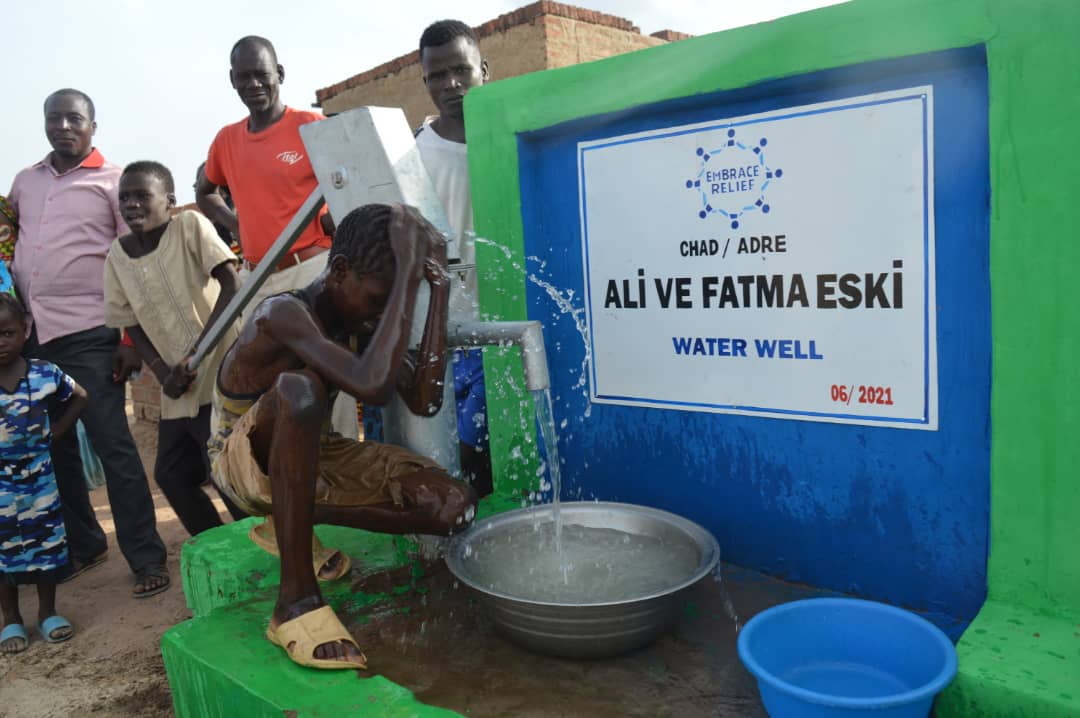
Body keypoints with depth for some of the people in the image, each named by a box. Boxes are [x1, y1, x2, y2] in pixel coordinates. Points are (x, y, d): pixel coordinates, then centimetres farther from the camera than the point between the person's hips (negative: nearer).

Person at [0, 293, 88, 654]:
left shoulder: (45, 374, -9)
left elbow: (79, 397, 10)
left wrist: (56, 431, 0)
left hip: (39, 477, 1)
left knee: (47, 543, 9)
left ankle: (48, 612, 25)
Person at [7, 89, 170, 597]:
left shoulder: (112, 181, 1)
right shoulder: (24, 182, 15)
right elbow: (10, 242, 27)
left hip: (87, 333, -5)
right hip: (30, 333, 5)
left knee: (112, 444, -7)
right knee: (53, 446, 10)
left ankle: (146, 559, 0)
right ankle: (82, 545, 24)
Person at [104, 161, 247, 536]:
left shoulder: (191, 226, -10)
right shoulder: (117, 256, 5)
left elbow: (232, 286, -18)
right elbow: (133, 326, 9)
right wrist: (164, 373, -7)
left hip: (219, 372, -7)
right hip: (179, 385, 7)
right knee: (171, 474, 11)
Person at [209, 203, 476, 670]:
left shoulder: (362, 320, -7)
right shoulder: (285, 313, -28)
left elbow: (423, 401, -18)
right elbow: (372, 386, -45)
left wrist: (438, 287, -18)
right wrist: (409, 274, -41)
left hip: (311, 456, 7)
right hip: (245, 464, -6)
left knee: (454, 505, -13)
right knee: (299, 387, -42)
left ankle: (292, 520, 8)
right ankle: (296, 600, -33)